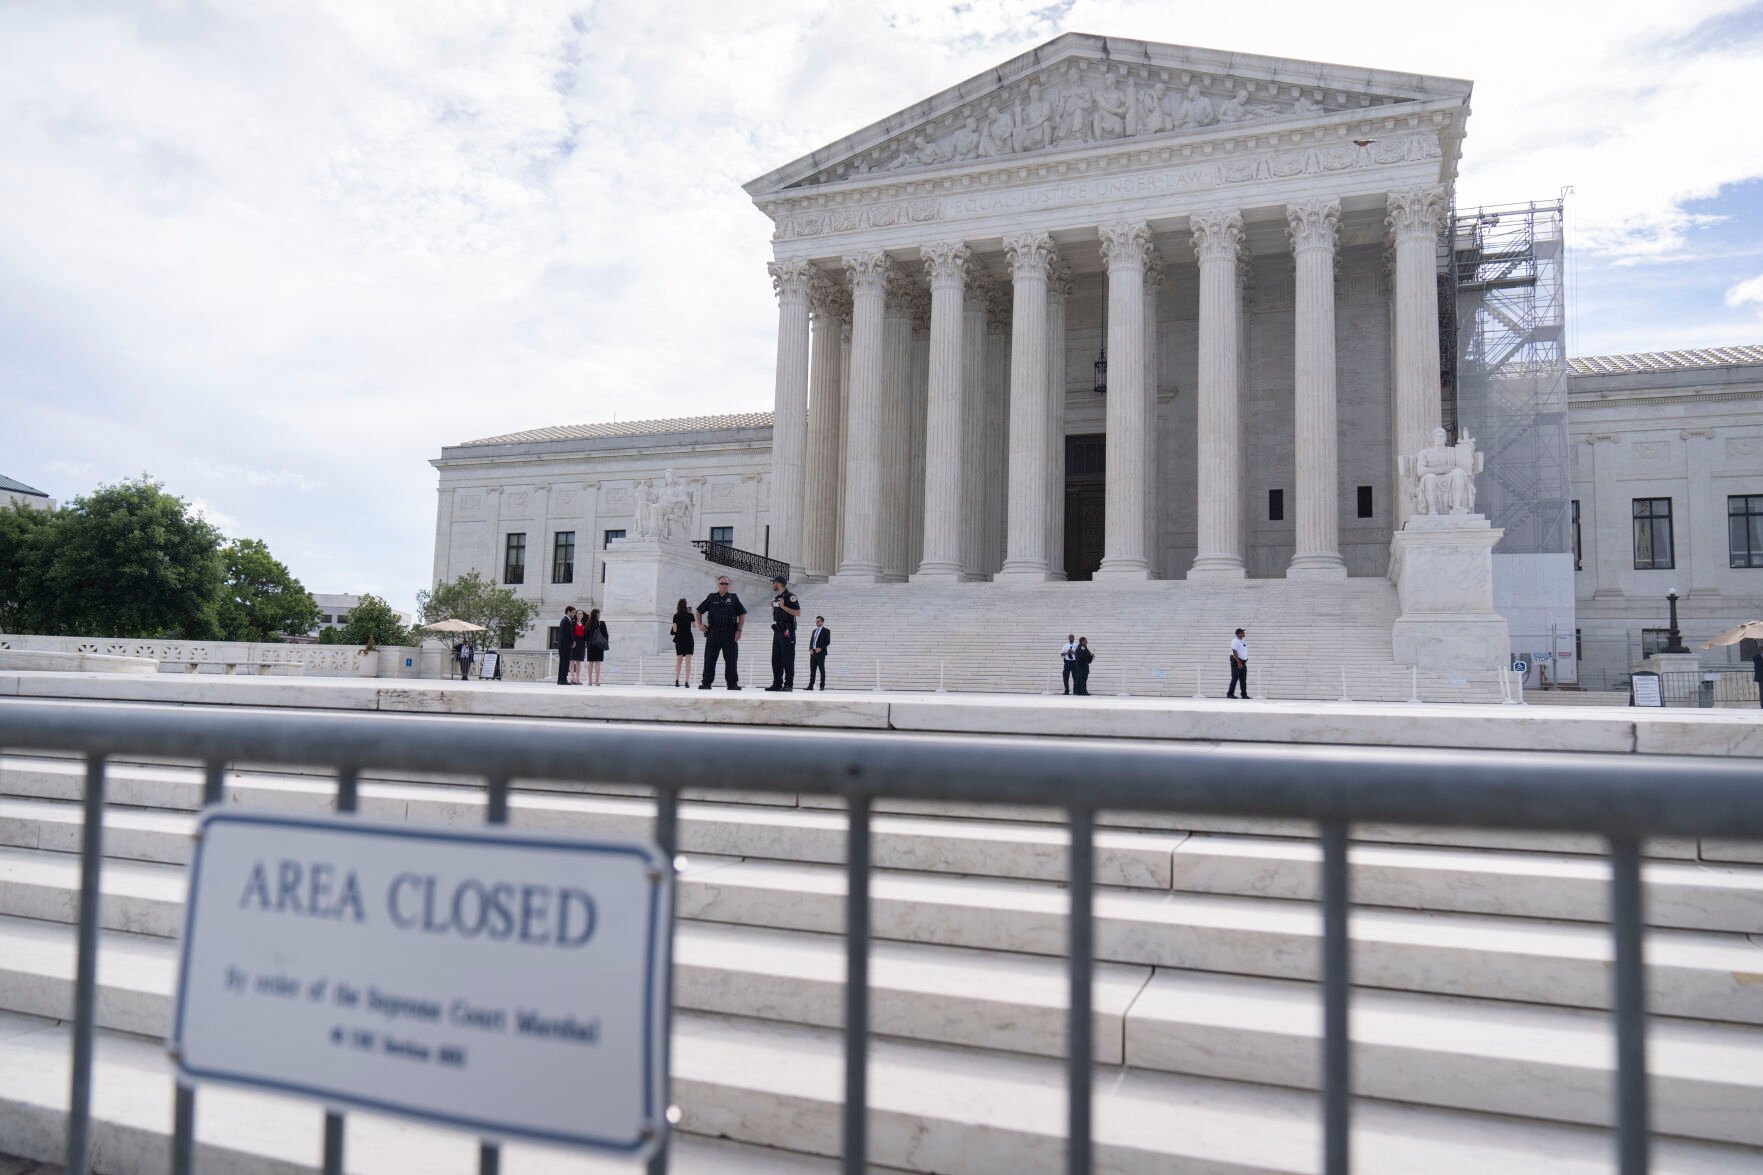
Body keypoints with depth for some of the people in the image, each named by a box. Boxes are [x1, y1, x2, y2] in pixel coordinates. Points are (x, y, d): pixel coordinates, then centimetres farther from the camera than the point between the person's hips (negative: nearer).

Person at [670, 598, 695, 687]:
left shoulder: (676, 616, -3)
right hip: (688, 639, -2)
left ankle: (677, 680, 2)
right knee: (688, 661, -1)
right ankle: (687, 681, -9)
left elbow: (674, 630, -4)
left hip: (679, 640, 2)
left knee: (678, 661, 11)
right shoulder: (690, 615, -5)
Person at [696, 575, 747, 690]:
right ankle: (706, 683, 8)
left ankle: (733, 683, 7)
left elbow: (742, 614, 6)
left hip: (730, 634, -1)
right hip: (713, 633, 1)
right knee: (709, 660, 2)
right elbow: (699, 611, 18)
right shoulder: (711, 597, 8)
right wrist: (700, 625, 7)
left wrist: (739, 630, -3)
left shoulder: (733, 598, 6)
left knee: (731, 660, 1)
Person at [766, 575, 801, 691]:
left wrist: (783, 607, -19)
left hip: (787, 630, -9)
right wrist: (773, 606, 10)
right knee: (776, 659, 8)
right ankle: (777, 683, 13)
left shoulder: (790, 596, -9)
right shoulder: (776, 597, 17)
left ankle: (789, 684, -6)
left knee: (788, 659, -7)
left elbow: (798, 612, -15)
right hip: (777, 629, 9)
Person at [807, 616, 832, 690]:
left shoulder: (826, 631, 0)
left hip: (821, 653, -6)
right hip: (813, 653, 6)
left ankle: (822, 686, -1)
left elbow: (828, 642, -6)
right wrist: (810, 649, 1)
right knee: (812, 670, 3)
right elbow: (811, 641, 19)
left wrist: (820, 648, -17)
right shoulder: (814, 631, 20)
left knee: (822, 670, -3)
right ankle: (811, 685, 3)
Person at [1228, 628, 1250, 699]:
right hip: (1236, 662, -9)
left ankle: (1244, 694, 12)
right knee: (1235, 678, -8)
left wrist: (1244, 662, 18)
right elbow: (1235, 653, -20)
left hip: (1243, 662, 9)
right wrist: (1239, 662, -25)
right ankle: (1230, 694, -4)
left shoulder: (1243, 642, 15)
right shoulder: (1235, 641, -12)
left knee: (1243, 680, 8)